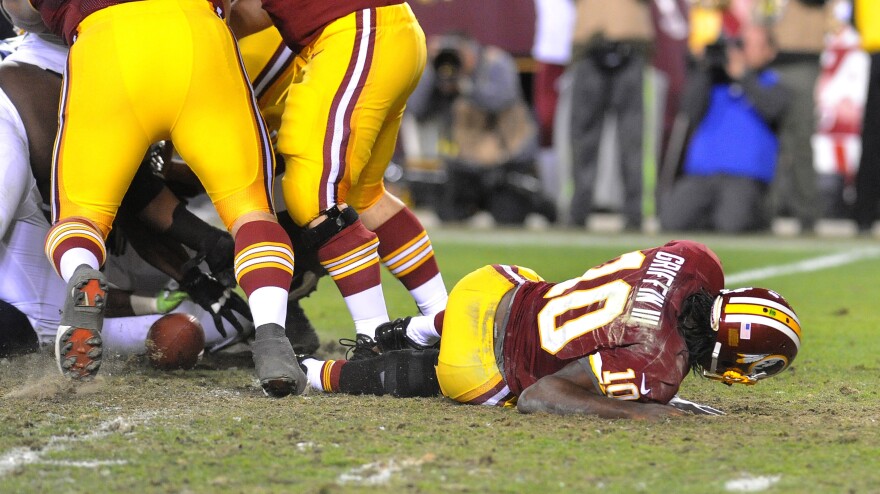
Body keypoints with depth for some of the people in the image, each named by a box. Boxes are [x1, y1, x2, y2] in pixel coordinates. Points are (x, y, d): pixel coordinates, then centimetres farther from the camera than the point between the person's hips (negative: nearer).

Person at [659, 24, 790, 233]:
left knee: (732, 224, -31)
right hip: (700, 175, 2)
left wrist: (742, 74, -6)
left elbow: (772, 108, -11)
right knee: (672, 222, -24)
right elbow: (691, 113, 3)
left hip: (744, 178, -2)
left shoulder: (772, 85, 13)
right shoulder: (715, 82, 18)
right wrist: (706, 71, -1)